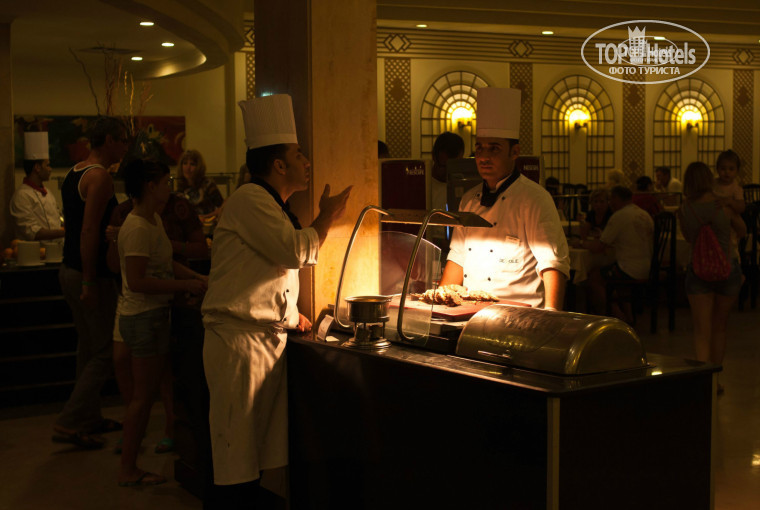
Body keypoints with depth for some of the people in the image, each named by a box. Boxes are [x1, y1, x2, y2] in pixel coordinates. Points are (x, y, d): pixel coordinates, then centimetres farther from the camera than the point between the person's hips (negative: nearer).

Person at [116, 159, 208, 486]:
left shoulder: (154, 220, 11)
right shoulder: (137, 228, -19)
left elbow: (166, 264, 19)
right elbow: (137, 281, -25)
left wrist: (198, 278, 6)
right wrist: (186, 286, -22)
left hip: (153, 314, 10)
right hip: (143, 316, -10)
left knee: (146, 394, 13)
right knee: (143, 395, -2)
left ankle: (130, 467, 20)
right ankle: (128, 471, 7)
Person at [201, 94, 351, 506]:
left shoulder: (274, 208, 21)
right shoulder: (249, 200, -11)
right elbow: (296, 251, -19)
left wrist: (291, 314, 13)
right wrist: (327, 217, -3)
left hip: (269, 340, 10)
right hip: (239, 339, -10)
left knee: (254, 461, 12)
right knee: (237, 473, -6)